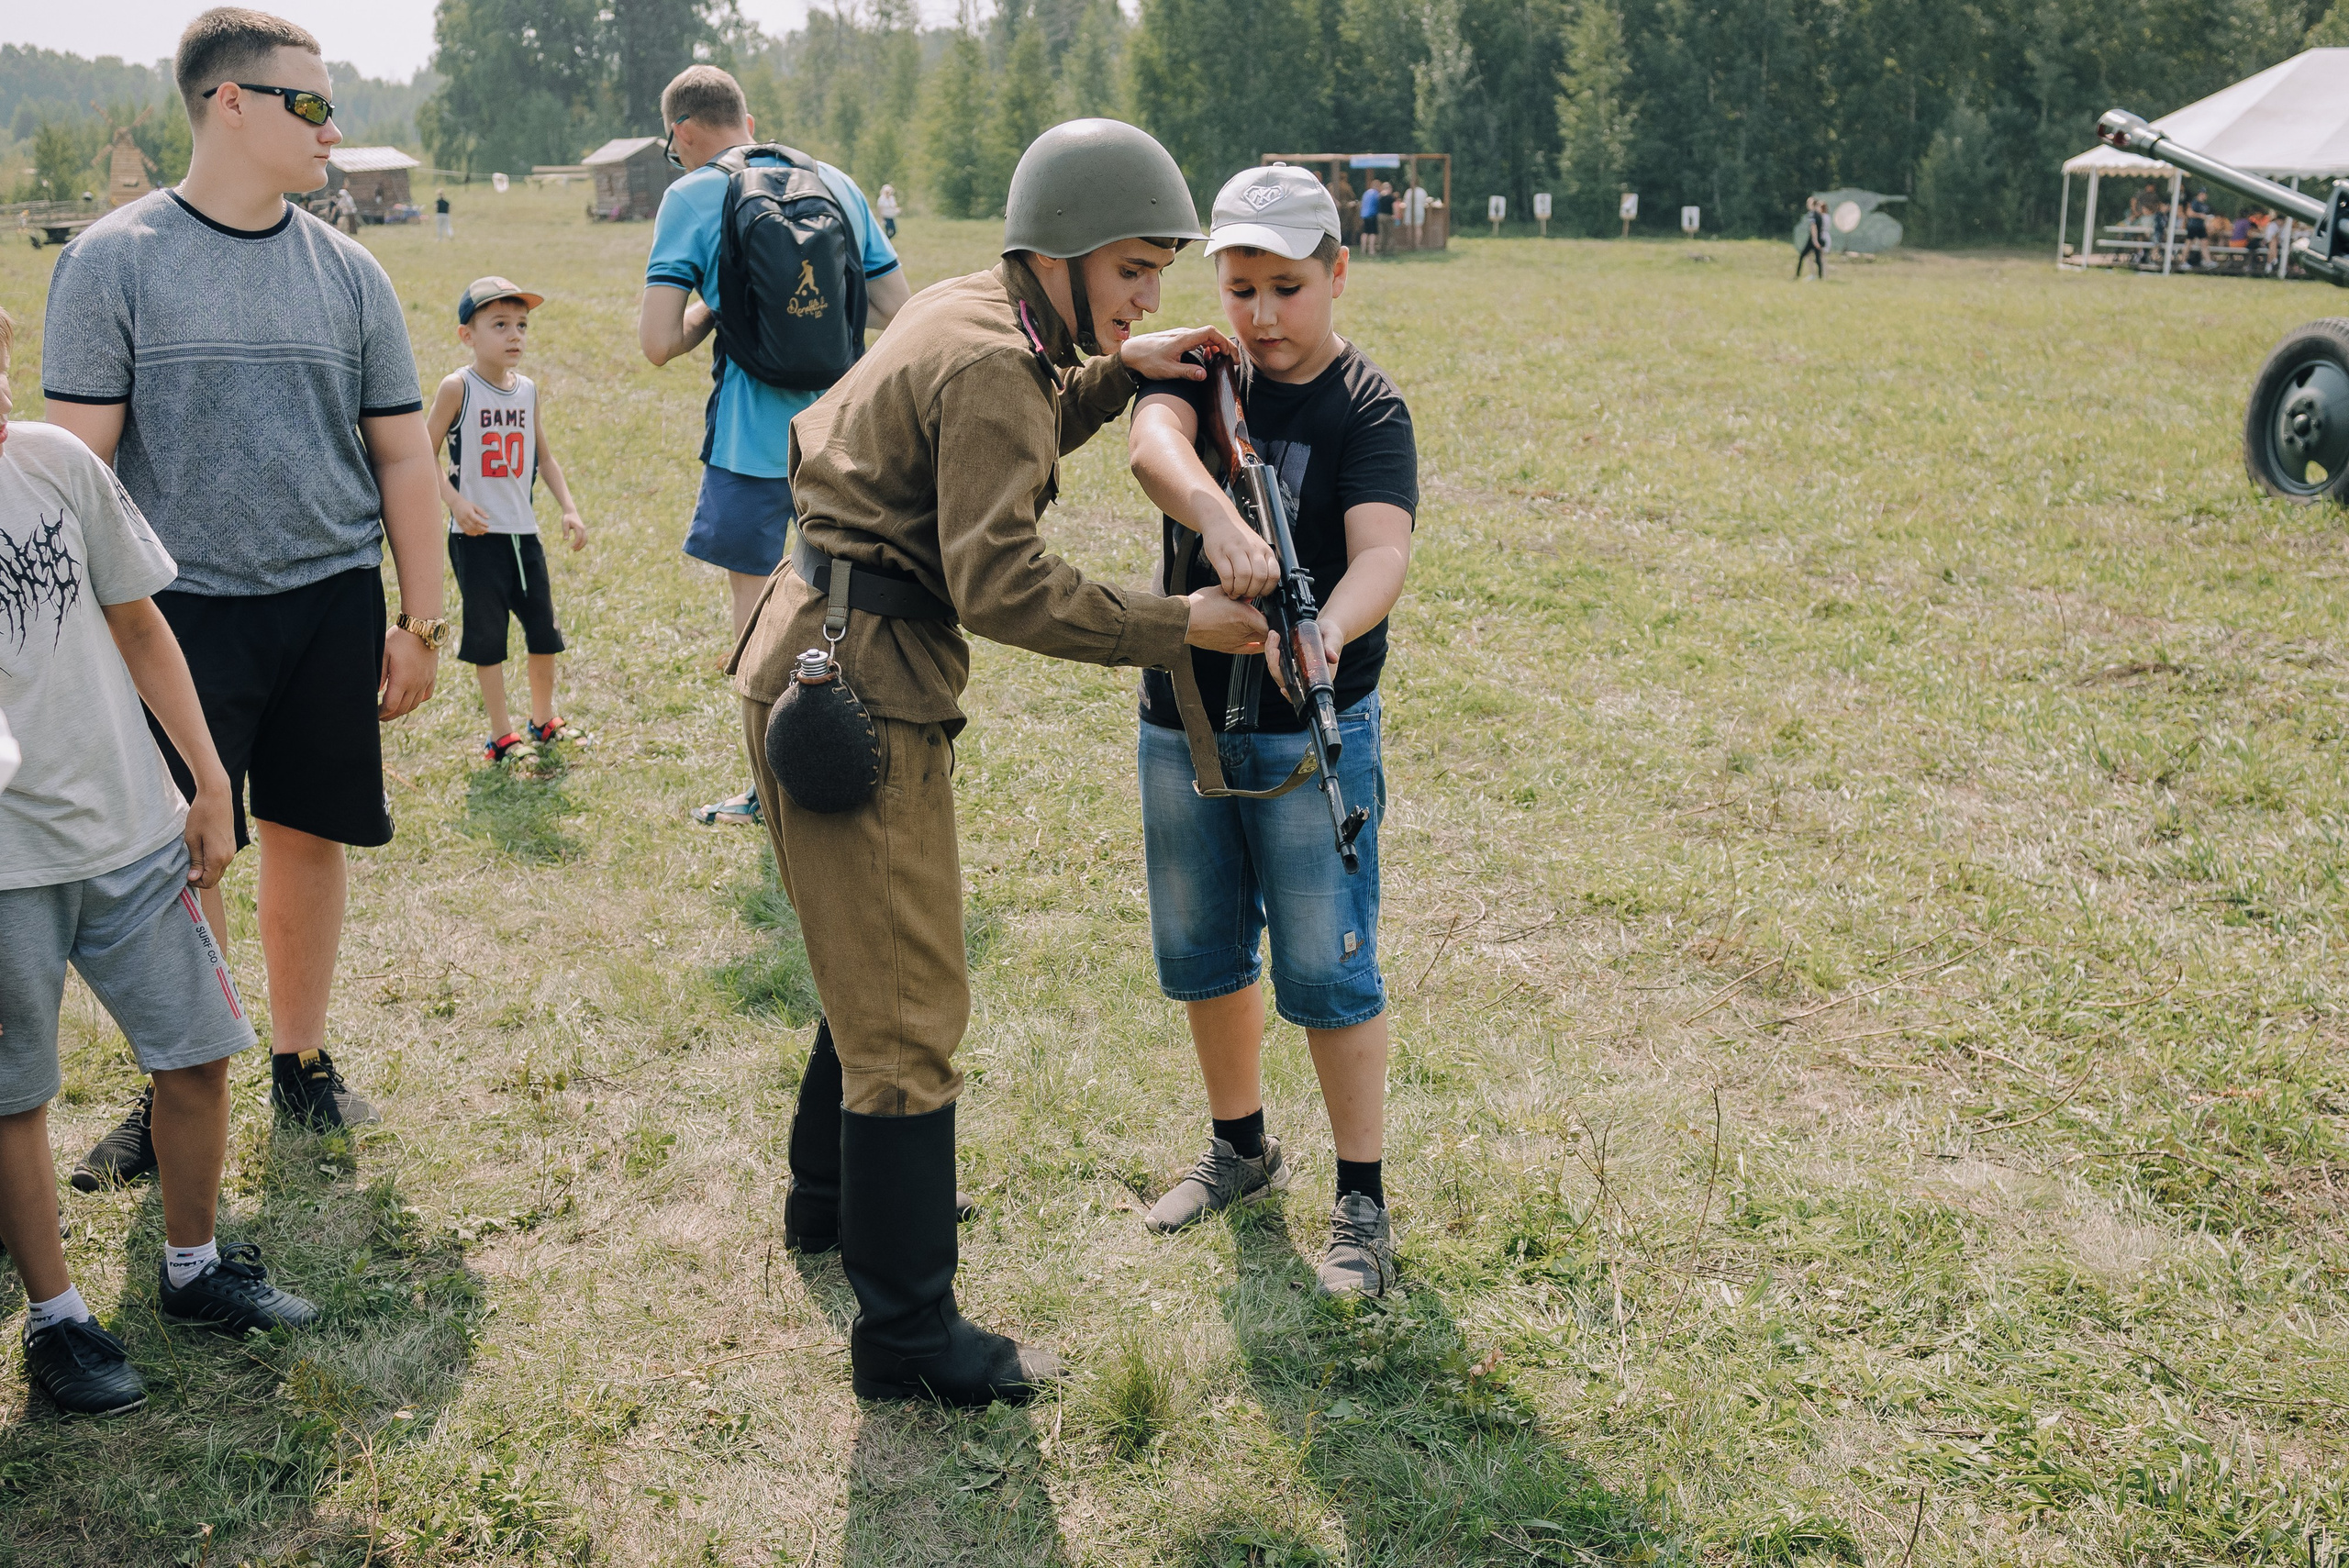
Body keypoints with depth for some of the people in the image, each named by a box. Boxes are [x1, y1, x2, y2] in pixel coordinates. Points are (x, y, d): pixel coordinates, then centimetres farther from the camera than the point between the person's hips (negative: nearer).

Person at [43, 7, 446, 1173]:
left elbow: (402, 458, 10)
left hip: (332, 600, 3)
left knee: (310, 835, 9)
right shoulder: (113, 261, -2)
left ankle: (300, 1062, 26)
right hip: (182, 607, -2)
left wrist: (421, 621, 8)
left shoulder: (347, 273, 7)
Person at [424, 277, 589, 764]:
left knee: (544, 628, 12)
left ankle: (544, 719, 31)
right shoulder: (457, 387, -9)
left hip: (523, 531, 5)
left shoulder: (527, 389, 7)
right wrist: (455, 502, -18)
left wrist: (569, 508, 5)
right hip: (476, 535, -5)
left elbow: (544, 456, 15)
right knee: (487, 634, 3)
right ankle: (501, 735, 13)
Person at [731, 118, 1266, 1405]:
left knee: (875, 968, 25)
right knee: (910, 1015, -5)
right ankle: (907, 1334, 4)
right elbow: (1000, 581, -25)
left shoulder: (966, 317, 13)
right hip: (861, 691, -11)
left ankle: (832, 1200, 43)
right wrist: (1178, 626, -19)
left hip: (816, 666, 11)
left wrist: (1113, 372, 16)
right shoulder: (993, 361, -17)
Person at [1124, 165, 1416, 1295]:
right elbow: (1150, 444, -23)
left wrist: (1330, 630, -46)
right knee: (1200, 953, 16)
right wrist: (1215, 515, -45)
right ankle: (1241, 1148, 37)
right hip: (1180, 722, 5)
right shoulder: (1199, 366, 0)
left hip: (1310, 733, -4)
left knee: (1325, 971, -1)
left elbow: (1382, 551, -24)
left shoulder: (1365, 406, -9)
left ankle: (1361, 1202, 14)